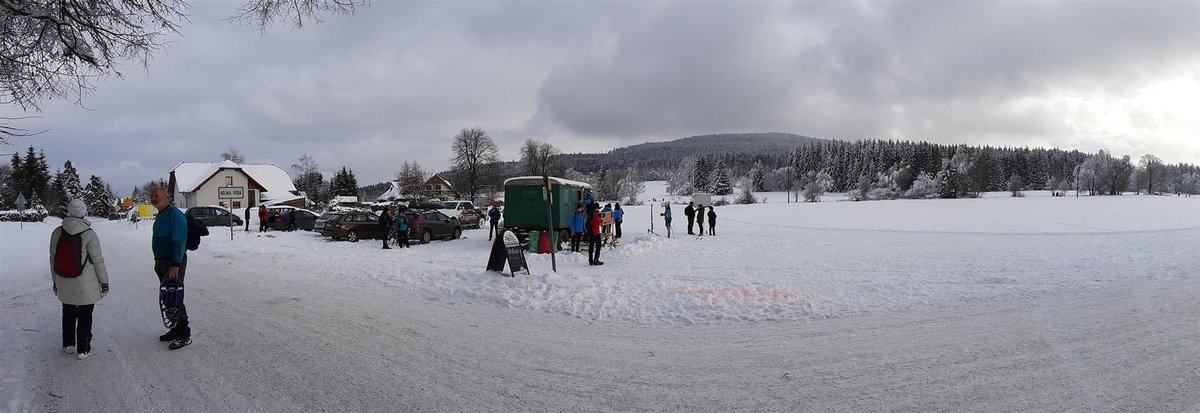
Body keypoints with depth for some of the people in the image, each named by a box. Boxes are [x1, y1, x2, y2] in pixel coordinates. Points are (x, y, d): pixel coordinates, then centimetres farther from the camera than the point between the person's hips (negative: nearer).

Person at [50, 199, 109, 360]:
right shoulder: (88, 234, -16)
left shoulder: (57, 232, -4)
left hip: (64, 284, 4)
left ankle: (68, 344, 34)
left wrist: (55, 281, 18)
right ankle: (83, 349, 13)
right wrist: (104, 282, -2)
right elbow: (98, 260, -12)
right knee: (85, 315, 7)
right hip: (85, 285, -4)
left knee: (68, 313, 21)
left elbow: (53, 258, 5)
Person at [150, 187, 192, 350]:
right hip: (162, 263, 10)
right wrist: (158, 262, 19)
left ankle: (184, 334, -5)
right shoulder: (159, 216, 16)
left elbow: (179, 241, -21)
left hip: (174, 263, -10)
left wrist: (175, 264, -24)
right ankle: (176, 329, 25)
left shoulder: (175, 214, -15)